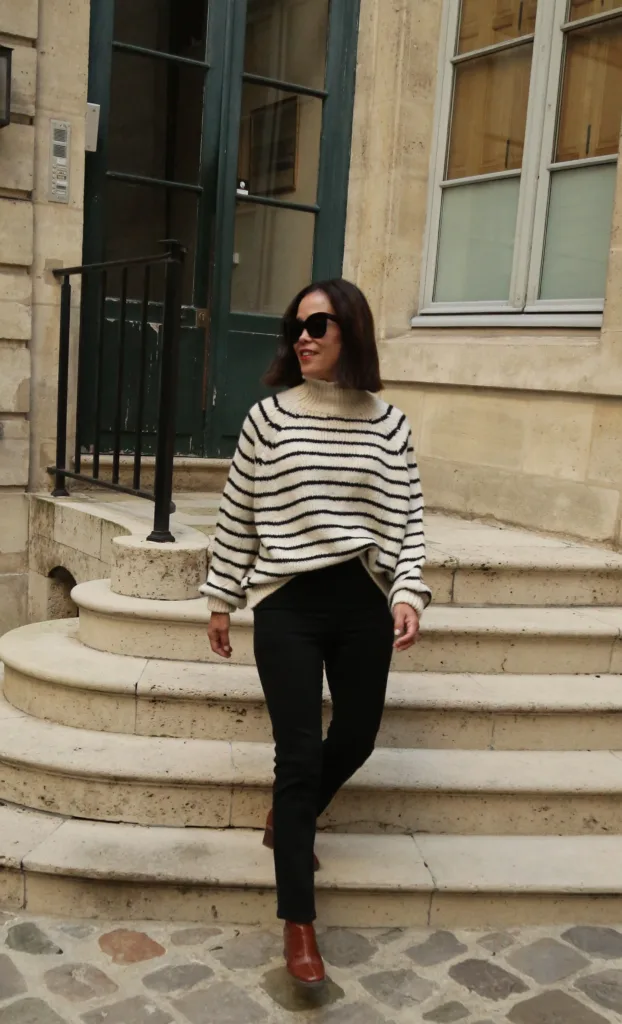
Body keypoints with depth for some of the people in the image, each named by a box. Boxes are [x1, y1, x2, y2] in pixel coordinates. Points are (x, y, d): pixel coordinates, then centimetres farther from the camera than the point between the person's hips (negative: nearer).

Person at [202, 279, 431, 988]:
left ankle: (287, 818, 47)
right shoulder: (269, 417, -2)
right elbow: (237, 517, 5)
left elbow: (407, 519, 4)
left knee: (356, 739, 15)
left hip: (363, 604, 3)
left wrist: (408, 591, -9)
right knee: (299, 753, -2)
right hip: (287, 605, -2)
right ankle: (298, 922, 11)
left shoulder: (389, 424, 2)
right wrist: (221, 600, 8)